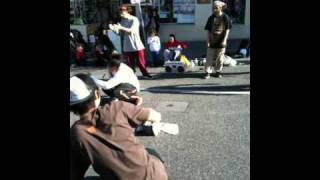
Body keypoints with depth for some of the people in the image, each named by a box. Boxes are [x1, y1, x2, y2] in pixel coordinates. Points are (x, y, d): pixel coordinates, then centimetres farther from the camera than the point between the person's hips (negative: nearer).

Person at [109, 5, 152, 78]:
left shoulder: (134, 20, -7)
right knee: (130, 63, 4)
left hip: (137, 45, -4)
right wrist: (114, 29, -8)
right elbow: (121, 34, 9)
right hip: (127, 47, 4)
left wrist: (121, 28, -28)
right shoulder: (122, 21, 8)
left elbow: (132, 31, -20)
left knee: (141, 62, 0)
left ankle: (145, 73, 15)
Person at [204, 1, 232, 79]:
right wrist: (208, 41, -5)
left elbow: (227, 30, -3)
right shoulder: (211, 18, 0)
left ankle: (218, 72, 22)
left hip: (221, 42, -1)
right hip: (212, 41, 1)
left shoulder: (225, 17, -4)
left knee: (220, 58, 8)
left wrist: (224, 40, -10)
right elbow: (208, 30, 1)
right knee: (210, 58, 0)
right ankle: (208, 72, 6)